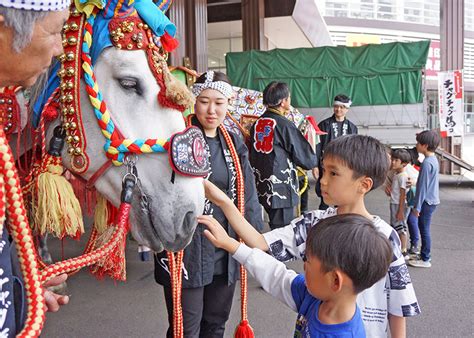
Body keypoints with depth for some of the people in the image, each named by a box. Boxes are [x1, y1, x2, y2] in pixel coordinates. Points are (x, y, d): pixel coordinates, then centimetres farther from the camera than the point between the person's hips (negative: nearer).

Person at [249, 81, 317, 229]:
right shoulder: (285, 125, -15)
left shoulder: (256, 124, 4)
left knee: (275, 230, 20)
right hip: (282, 190, -7)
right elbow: (309, 161, -11)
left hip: (262, 188, 7)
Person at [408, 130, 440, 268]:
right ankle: (424, 255, 27)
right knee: (424, 228, 17)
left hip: (427, 201, -9)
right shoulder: (433, 160, 9)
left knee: (424, 229, -1)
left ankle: (425, 259, 8)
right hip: (432, 200, 9)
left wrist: (417, 206, -17)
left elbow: (423, 186, -21)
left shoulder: (427, 163, -21)